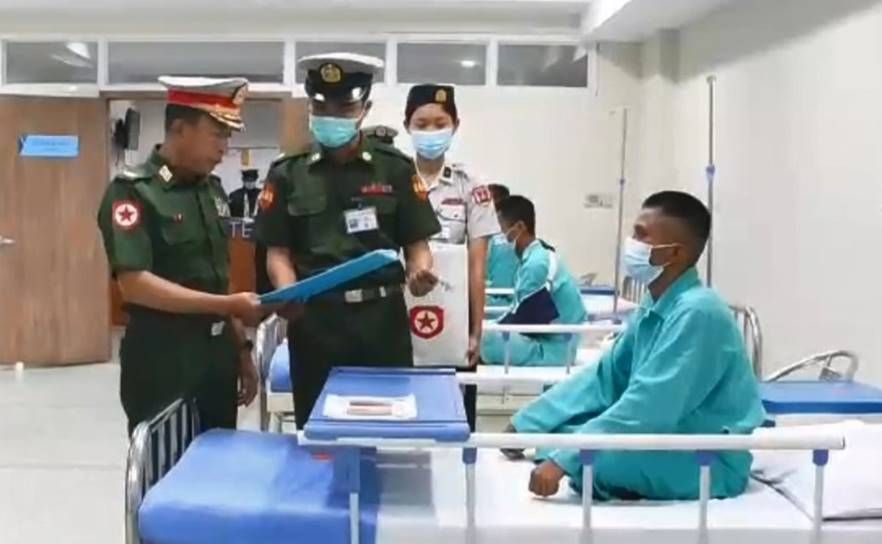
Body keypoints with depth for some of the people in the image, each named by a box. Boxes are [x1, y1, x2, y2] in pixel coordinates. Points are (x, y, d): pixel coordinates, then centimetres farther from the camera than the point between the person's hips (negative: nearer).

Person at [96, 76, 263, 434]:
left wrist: (241, 349, 14)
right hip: (162, 362, -7)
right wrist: (229, 306, -24)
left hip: (217, 356, 7)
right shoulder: (133, 192, -12)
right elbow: (135, 284, -22)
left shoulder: (213, 190, 10)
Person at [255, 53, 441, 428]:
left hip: (382, 318, 0)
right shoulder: (288, 173, 6)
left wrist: (420, 273, -18)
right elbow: (279, 252, 4)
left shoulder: (395, 168, 5)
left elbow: (417, 243, 5)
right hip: (315, 321, 0)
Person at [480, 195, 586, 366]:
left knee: (484, 340, -25)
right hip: (550, 339, 10)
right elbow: (521, 310, 14)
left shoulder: (536, 263, -21)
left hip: (554, 349, -10)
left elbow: (520, 318, -17)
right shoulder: (540, 255, 9)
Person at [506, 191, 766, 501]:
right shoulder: (654, 309, 5)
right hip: (672, 441, 9)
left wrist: (563, 459, -31)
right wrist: (526, 424, 4)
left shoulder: (696, 312, -23)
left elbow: (649, 406, -30)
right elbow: (605, 377, 10)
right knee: (559, 429, 4)